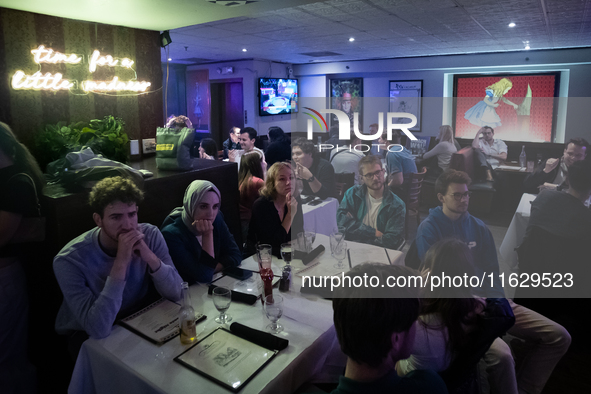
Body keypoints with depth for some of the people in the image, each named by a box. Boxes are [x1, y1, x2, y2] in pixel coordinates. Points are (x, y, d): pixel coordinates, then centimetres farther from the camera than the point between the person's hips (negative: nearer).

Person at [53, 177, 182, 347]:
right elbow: (99, 328, -31)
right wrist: (121, 262, -36)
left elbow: (175, 293, -14)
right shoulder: (69, 260, -25)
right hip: (86, 338, -4)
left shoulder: (150, 235, -14)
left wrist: (150, 257, -31)